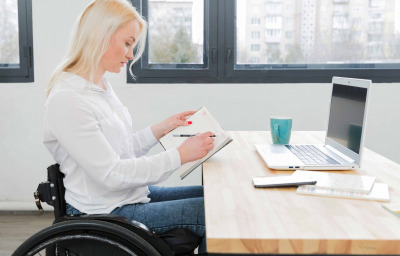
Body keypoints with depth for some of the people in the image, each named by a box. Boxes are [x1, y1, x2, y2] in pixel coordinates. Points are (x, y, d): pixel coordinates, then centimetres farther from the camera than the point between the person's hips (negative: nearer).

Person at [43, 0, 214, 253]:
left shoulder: (102, 87, 8)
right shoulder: (66, 100, -21)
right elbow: (111, 174, -23)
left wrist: (162, 128, 5)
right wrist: (180, 155, -22)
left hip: (133, 195, 9)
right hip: (106, 213, -9)